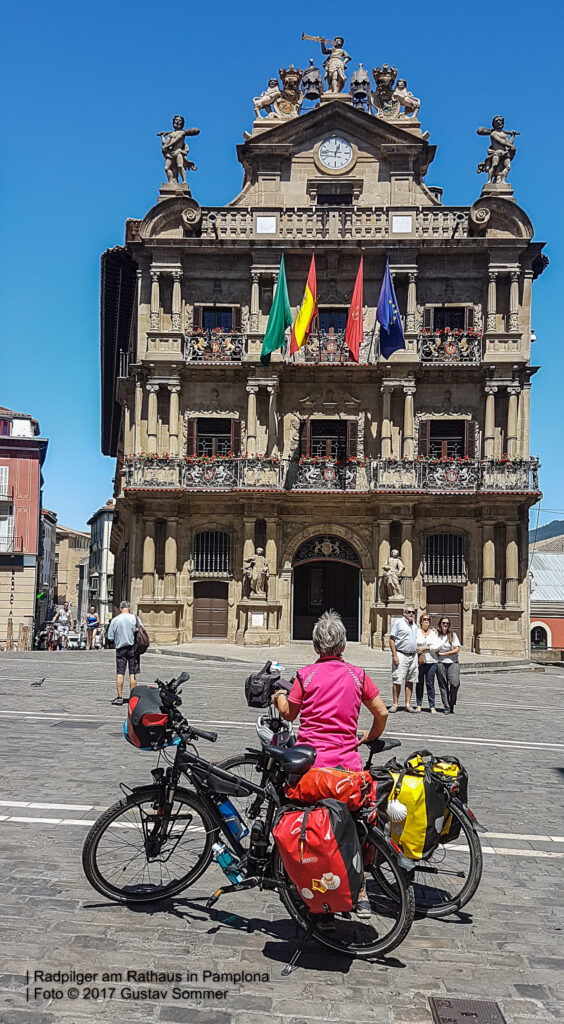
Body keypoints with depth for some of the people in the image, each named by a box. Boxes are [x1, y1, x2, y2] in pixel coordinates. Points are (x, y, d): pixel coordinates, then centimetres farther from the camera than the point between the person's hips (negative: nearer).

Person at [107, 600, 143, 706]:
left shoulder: (115, 620, -4)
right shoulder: (135, 618, -5)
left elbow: (110, 637, -3)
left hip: (120, 648, 0)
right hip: (133, 648, 0)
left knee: (120, 673, 4)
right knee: (132, 674, 4)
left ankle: (119, 697, 4)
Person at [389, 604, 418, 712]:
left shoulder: (414, 625, 18)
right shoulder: (398, 622, -2)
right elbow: (392, 639, -6)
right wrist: (395, 656, -14)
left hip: (413, 655, 6)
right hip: (401, 655, -6)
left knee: (410, 681, 5)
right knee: (397, 680, -7)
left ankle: (408, 704, 9)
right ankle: (395, 704, -3)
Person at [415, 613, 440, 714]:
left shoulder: (434, 632, 10)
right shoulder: (416, 632, 6)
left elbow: (437, 646, -1)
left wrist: (426, 648, -7)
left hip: (431, 661, 0)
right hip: (419, 661, 0)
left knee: (430, 683, -2)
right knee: (419, 683, 3)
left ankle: (432, 706, 1)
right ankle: (419, 705, 10)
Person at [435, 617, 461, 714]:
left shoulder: (453, 634, 6)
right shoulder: (437, 635, 8)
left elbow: (457, 650, -2)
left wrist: (443, 654, -4)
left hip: (453, 662, -1)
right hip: (441, 663, 1)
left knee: (455, 683, -17)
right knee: (443, 686, 0)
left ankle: (451, 705, 2)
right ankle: (447, 707, 6)